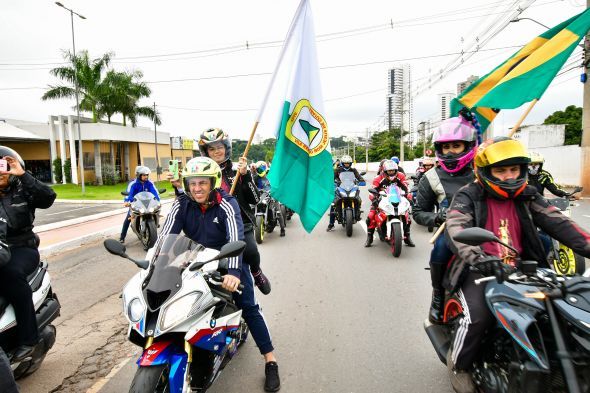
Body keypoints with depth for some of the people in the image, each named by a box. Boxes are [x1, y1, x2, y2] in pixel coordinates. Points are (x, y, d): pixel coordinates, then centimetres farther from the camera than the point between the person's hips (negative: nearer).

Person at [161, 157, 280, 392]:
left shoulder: (227, 204, -22)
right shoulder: (182, 205, -11)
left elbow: (235, 238, -36)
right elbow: (165, 236, -19)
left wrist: (233, 271, -51)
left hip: (226, 261, -3)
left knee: (248, 307, -6)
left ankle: (270, 361, 4)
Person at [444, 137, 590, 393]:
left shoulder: (526, 197, 9)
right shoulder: (468, 197, -7)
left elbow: (558, 223, -2)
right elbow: (455, 230, -24)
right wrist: (478, 258, -42)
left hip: (519, 269, 5)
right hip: (479, 271, -5)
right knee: (479, 315, -26)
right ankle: (458, 365, 3)